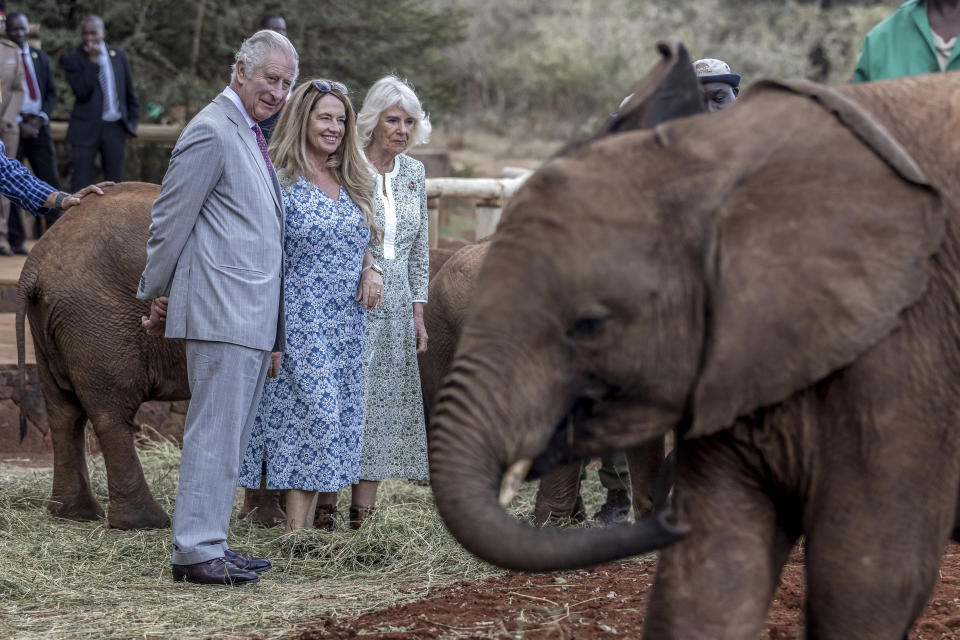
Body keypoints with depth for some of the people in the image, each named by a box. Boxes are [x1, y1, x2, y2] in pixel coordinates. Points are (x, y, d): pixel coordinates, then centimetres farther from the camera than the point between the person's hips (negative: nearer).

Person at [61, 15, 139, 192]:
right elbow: (81, 92, -17)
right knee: (81, 182, -4)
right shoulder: (72, 59, -4)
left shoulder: (118, 55, 8)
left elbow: (129, 91, 14)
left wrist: (132, 122, 10)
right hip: (87, 129, -4)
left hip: (115, 129, 4)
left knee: (114, 181, 8)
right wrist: (92, 61, -19)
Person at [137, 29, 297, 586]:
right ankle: (196, 551, -6)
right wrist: (157, 296, -3)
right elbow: (171, 220, -10)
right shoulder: (212, 132, -12)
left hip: (254, 316, 10)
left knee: (231, 436, 11)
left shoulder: (251, 134, 19)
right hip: (223, 310, -10)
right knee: (214, 433, -8)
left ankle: (210, 544, 16)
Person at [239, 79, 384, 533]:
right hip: (299, 321, -7)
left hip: (345, 324, 7)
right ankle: (297, 529, -10)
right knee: (311, 414, -12)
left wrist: (371, 272, 2)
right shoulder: (279, 180, -8)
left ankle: (317, 518, 14)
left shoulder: (353, 182, 13)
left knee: (337, 419, 7)